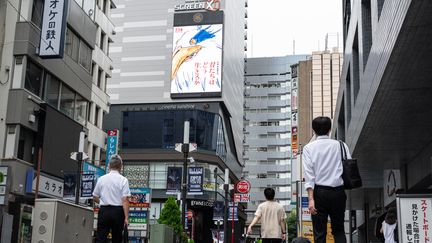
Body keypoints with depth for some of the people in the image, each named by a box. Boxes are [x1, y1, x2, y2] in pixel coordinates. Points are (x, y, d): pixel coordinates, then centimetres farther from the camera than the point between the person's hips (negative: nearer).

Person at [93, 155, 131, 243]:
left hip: (104, 210, 1)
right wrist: (126, 217, -11)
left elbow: (95, 198, 10)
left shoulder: (101, 179, 3)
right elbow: (125, 200, -12)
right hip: (118, 211, -1)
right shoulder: (123, 180, -7)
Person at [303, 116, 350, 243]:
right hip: (338, 192, 2)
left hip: (319, 191, -1)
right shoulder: (340, 145, 6)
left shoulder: (309, 147, 1)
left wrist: (311, 198, -11)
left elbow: (309, 174, -7)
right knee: (339, 230, 13)